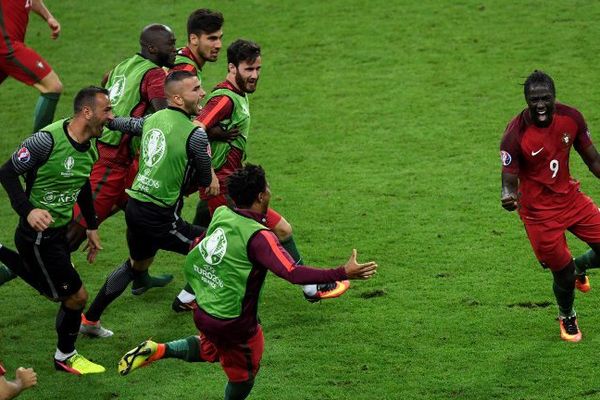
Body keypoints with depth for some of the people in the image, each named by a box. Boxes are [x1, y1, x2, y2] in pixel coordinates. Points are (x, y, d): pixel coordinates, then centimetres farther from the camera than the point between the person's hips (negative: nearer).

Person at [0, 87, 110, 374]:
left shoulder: (91, 146, 1)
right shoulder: (48, 140, -25)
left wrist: (91, 226, 20)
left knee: (54, 291, 20)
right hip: (38, 235, -9)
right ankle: (65, 357, 24)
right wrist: (27, 210, -31)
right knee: (76, 296, 1)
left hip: (59, 232, 9)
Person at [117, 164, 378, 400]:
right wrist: (344, 273, -37)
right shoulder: (258, 236, -27)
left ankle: (157, 350, 19)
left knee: (211, 351, 35)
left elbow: (197, 246, 12)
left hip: (203, 310, 7)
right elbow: (293, 273, -37)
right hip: (233, 322, -7)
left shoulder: (221, 214, -6)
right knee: (244, 376, 19)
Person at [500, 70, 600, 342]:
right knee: (563, 273, 1)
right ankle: (567, 317, 35)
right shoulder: (516, 134, -23)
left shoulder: (571, 118, -9)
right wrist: (508, 195, -42)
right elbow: (509, 177, -20)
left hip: (569, 196, 5)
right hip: (539, 211, -5)